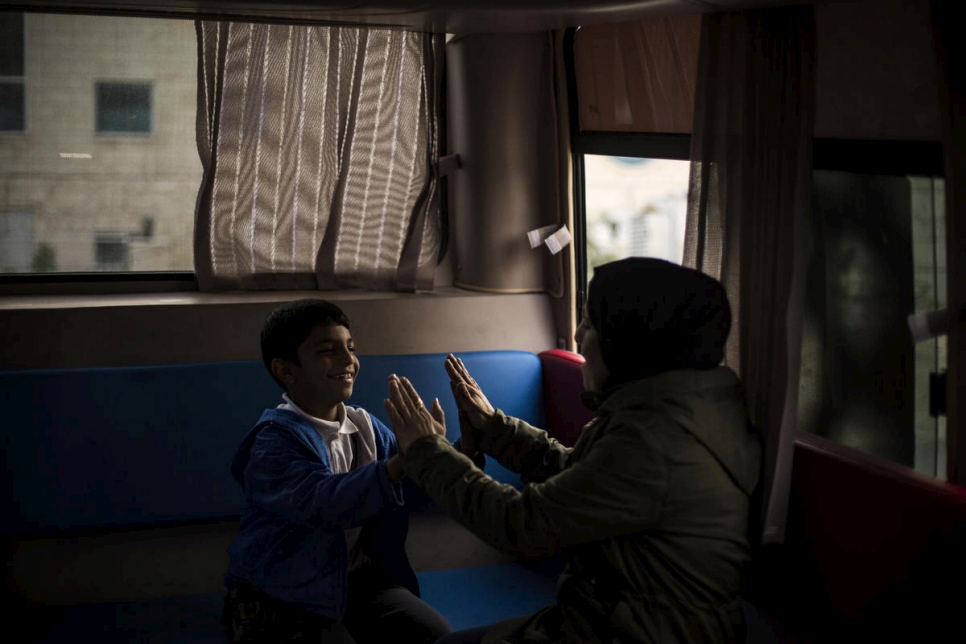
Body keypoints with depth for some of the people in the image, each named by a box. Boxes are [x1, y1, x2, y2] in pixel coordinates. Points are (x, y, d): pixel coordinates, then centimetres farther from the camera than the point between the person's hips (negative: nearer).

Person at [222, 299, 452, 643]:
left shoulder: (365, 427, 2)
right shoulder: (274, 441, -19)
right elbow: (325, 502, -36)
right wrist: (405, 459, -47)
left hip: (358, 577, 6)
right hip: (283, 598, -6)